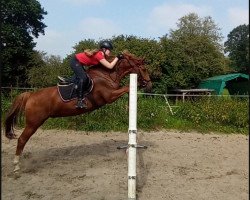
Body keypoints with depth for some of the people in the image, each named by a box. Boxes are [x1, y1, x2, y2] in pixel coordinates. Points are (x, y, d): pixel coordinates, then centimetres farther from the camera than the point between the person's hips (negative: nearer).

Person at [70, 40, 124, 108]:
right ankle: (79, 101, -25)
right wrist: (117, 57, -17)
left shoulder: (101, 54, 5)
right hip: (75, 62, -11)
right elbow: (110, 66, -25)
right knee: (83, 78, -25)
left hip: (79, 63, 11)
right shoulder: (99, 55, -23)